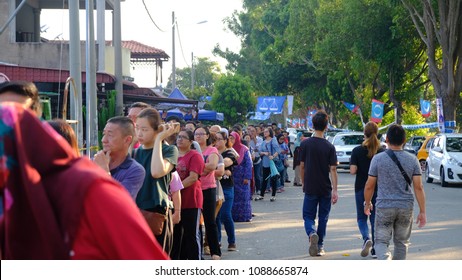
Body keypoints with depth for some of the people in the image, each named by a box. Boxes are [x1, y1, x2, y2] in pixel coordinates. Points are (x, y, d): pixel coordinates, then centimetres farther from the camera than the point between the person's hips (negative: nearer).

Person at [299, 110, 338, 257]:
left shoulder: (305, 144, -6)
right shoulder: (329, 147, -7)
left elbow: (302, 166, -1)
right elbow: (333, 169, -10)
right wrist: (335, 190, -9)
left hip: (310, 188, 0)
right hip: (325, 188, 1)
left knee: (308, 216, 8)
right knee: (323, 218, 13)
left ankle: (312, 234, -22)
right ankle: (320, 246, 16)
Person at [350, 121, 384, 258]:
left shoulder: (357, 151, -9)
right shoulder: (382, 151, -5)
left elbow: (353, 171, -13)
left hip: (361, 189, -1)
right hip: (378, 190, 2)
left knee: (362, 218, 12)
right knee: (375, 218, 11)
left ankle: (366, 238, -16)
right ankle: (375, 250, 11)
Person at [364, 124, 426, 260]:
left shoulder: (378, 159, -6)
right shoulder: (412, 160, -1)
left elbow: (369, 186, -1)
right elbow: (418, 187, -4)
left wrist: (367, 203, 16)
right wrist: (422, 212, 1)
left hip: (384, 207, -2)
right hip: (406, 207, 2)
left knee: (381, 241, 3)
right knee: (402, 242, 16)